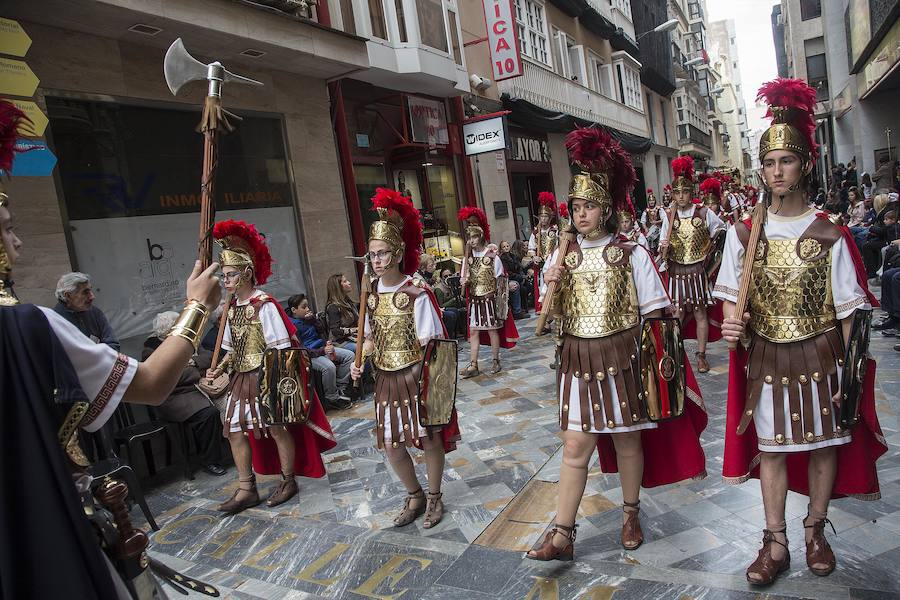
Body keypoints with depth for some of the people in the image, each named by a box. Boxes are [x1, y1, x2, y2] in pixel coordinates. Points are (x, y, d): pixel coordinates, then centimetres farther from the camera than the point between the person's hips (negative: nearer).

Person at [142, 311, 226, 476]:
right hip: (174, 397, -6)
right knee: (208, 413, -30)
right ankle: (209, 461, -14)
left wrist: (195, 362, -5)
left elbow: (208, 356, 16)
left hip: (199, 388, 6)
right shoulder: (151, 350, -3)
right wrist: (200, 372, -11)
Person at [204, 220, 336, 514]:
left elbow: (280, 348, -16)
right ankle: (246, 489, 20)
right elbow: (233, 348, 14)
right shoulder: (231, 307, 6)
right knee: (235, 430, 7)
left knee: (277, 428, 5)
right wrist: (220, 368, -2)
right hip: (242, 378, 8)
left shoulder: (264, 305, -16)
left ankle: (288, 481, 25)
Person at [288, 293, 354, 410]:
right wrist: (322, 351, -28)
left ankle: (340, 387, 2)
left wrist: (313, 319, -3)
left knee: (350, 355, -2)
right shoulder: (292, 325, -13)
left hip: (322, 348, 9)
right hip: (309, 355, -9)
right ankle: (332, 398, -15)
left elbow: (321, 330, 15)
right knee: (329, 366, -35)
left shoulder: (308, 318, 11)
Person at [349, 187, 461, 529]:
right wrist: (360, 361, -3)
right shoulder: (371, 293, 2)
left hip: (416, 376, -5)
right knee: (391, 445, 10)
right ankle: (414, 496, 34)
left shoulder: (417, 293, -15)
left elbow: (428, 343, -13)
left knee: (429, 438, 8)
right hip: (386, 379, 5)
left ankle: (434, 498, 32)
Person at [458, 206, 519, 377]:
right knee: (473, 331, 2)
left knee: (492, 330, 4)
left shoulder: (492, 257, -7)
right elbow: (464, 278, 9)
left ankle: (495, 360, 18)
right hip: (474, 300, 4)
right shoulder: (468, 258, 4)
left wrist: (496, 295, -9)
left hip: (490, 299, -4)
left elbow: (500, 279, -2)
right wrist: (464, 281, -13)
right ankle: (473, 365, 5)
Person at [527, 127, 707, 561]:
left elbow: (653, 312, -1)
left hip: (622, 359, -2)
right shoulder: (563, 255, 4)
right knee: (575, 448, 3)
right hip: (578, 362, 2)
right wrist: (552, 286, -12)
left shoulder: (631, 253, -4)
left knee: (627, 441, 11)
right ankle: (562, 535, 12)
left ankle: (631, 515, 35)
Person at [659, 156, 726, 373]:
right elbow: (662, 252, 1)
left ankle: (701, 355, 15)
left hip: (698, 270, 0)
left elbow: (721, 229, 15)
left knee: (700, 313, 6)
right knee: (677, 315, 2)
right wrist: (664, 249, -20)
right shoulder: (668, 216, -1)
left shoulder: (704, 213, -5)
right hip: (676, 271, 1)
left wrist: (709, 246, 9)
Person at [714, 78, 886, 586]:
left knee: (824, 442, 13)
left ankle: (816, 531, 35)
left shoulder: (830, 234, -8)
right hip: (766, 358, 1)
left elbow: (848, 311, -6)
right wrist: (732, 324, -15)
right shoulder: (744, 233, -3)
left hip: (821, 356, -1)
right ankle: (776, 543, 23)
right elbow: (734, 298, 6)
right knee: (771, 446, 9)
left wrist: (847, 374, -8)